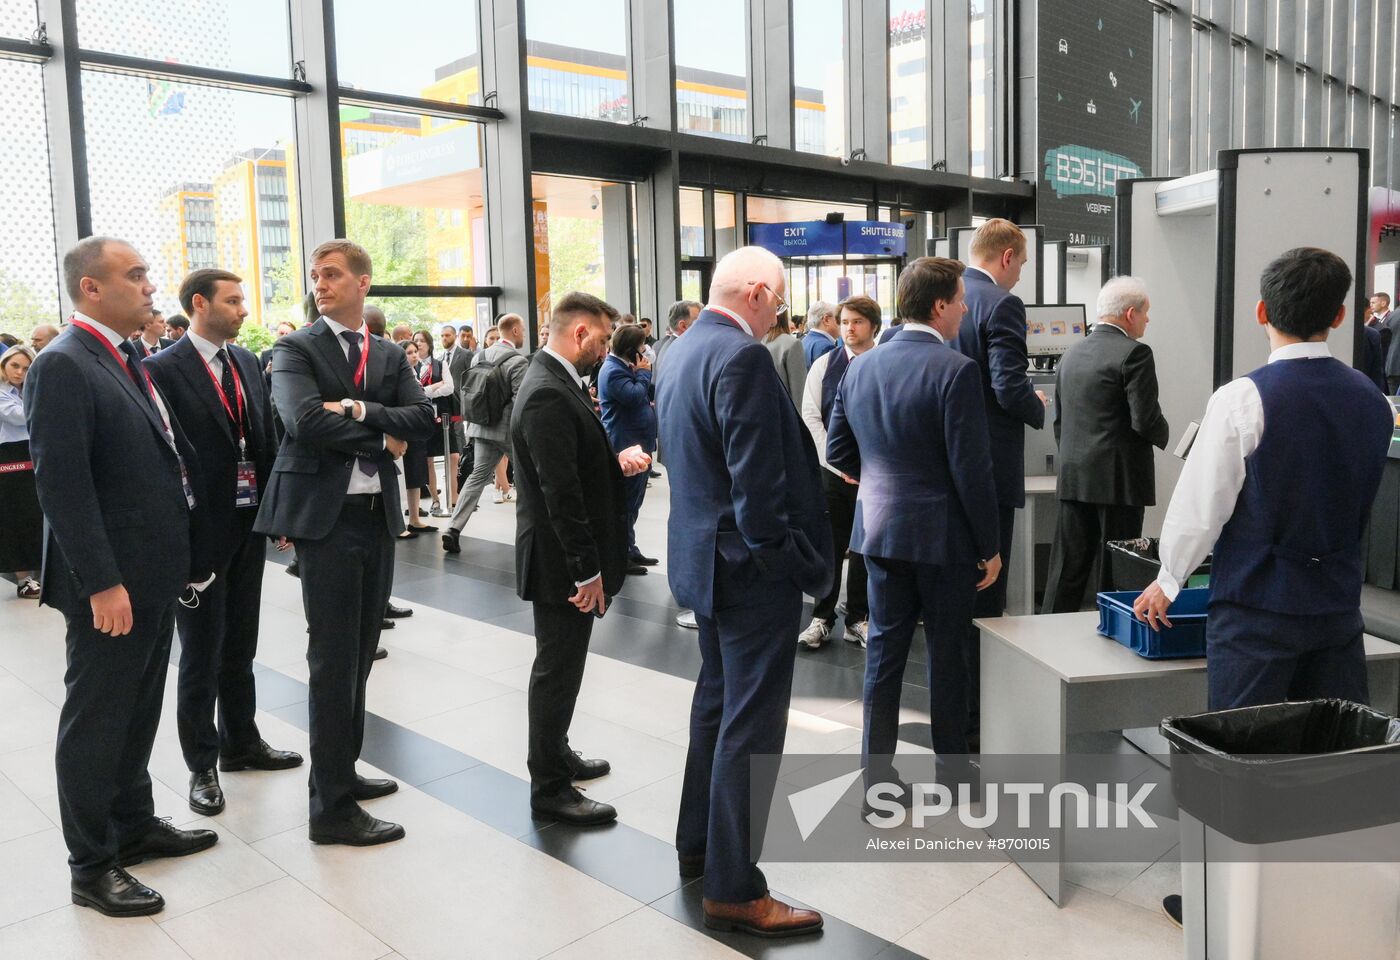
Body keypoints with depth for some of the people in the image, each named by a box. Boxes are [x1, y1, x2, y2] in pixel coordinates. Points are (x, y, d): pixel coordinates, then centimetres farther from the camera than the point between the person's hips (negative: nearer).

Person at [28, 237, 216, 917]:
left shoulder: (130, 362, 12)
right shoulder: (62, 366, -16)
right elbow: (61, 484, -21)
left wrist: (182, 560, 14)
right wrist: (102, 584, -22)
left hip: (155, 576, 8)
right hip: (110, 586, -8)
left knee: (138, 712, 20)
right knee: (95, 721, 5)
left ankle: (134, 824, 36)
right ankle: (91, 866, 19)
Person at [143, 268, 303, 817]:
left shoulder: (246, 361, 8)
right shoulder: (164, 369, -12)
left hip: (250, 526, 6)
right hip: (200, 530, -6)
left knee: (240, 646, 18)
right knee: (201, 654, 7)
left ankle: (241, 741, 33)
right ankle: (202, 764, 21)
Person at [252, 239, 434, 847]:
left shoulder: (389, 356, 13)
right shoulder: (296, 349, -2)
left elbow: (422, 419, -2)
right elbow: (306, 421, -19)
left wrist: (359, 410, -16)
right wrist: (383, 439, -10)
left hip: (379, 516, 6)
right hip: (327, 517, -5)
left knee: (360, 653, 13)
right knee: (334, 658, -3)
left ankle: (343, 771, 29)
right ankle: (332, 807, 6)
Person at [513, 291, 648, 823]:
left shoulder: (555, 382, 10)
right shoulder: (547, 395, -23)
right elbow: (561, 491, -25)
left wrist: (619, 459, 3)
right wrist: (587, 570, -22)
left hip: (569, 557, 10)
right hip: (560, 559, -10)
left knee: (561, 664, 22)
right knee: (558, 668, 2)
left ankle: (556, 754, 38)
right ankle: (549, 787, 15)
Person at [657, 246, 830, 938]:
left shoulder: (681, 351, 11)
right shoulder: (743, 357, -20)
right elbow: (758, 477, -25)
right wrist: (787, 560, -15)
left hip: (705, 555, 10)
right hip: (751, 566, -10)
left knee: (717, 701, 22)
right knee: (751, 725, -2)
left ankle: (698, 844, 35)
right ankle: (734, 891, 8)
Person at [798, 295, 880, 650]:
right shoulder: (825, 364, 2)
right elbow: (810, 418, -1)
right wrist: (840, 464, -8)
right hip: (832, 472, 0)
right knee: (829, 546, 3)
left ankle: (858, 619, 21)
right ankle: (822, 618, 15)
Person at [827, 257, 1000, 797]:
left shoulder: (861, 367, 3)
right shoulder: (955, 371, -16)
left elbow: (838, 451, 9)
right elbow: (971, 469, -17)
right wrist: (990, 546, -8)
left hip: (879, 529, 5)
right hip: (943, 533, -5)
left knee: (885, 648, 11)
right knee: (947, 652, 9)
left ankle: (877, 774, 17)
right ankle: (952, 770, 25)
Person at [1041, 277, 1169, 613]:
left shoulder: (1070, 355, 13)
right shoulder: (1134, 353, -10)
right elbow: (1145, 420, -15)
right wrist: (1162, 435, 5)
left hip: (1073, 480, 6)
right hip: (1118, 481, -6)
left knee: (1066, 572, 9)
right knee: (1114, 574, 2)